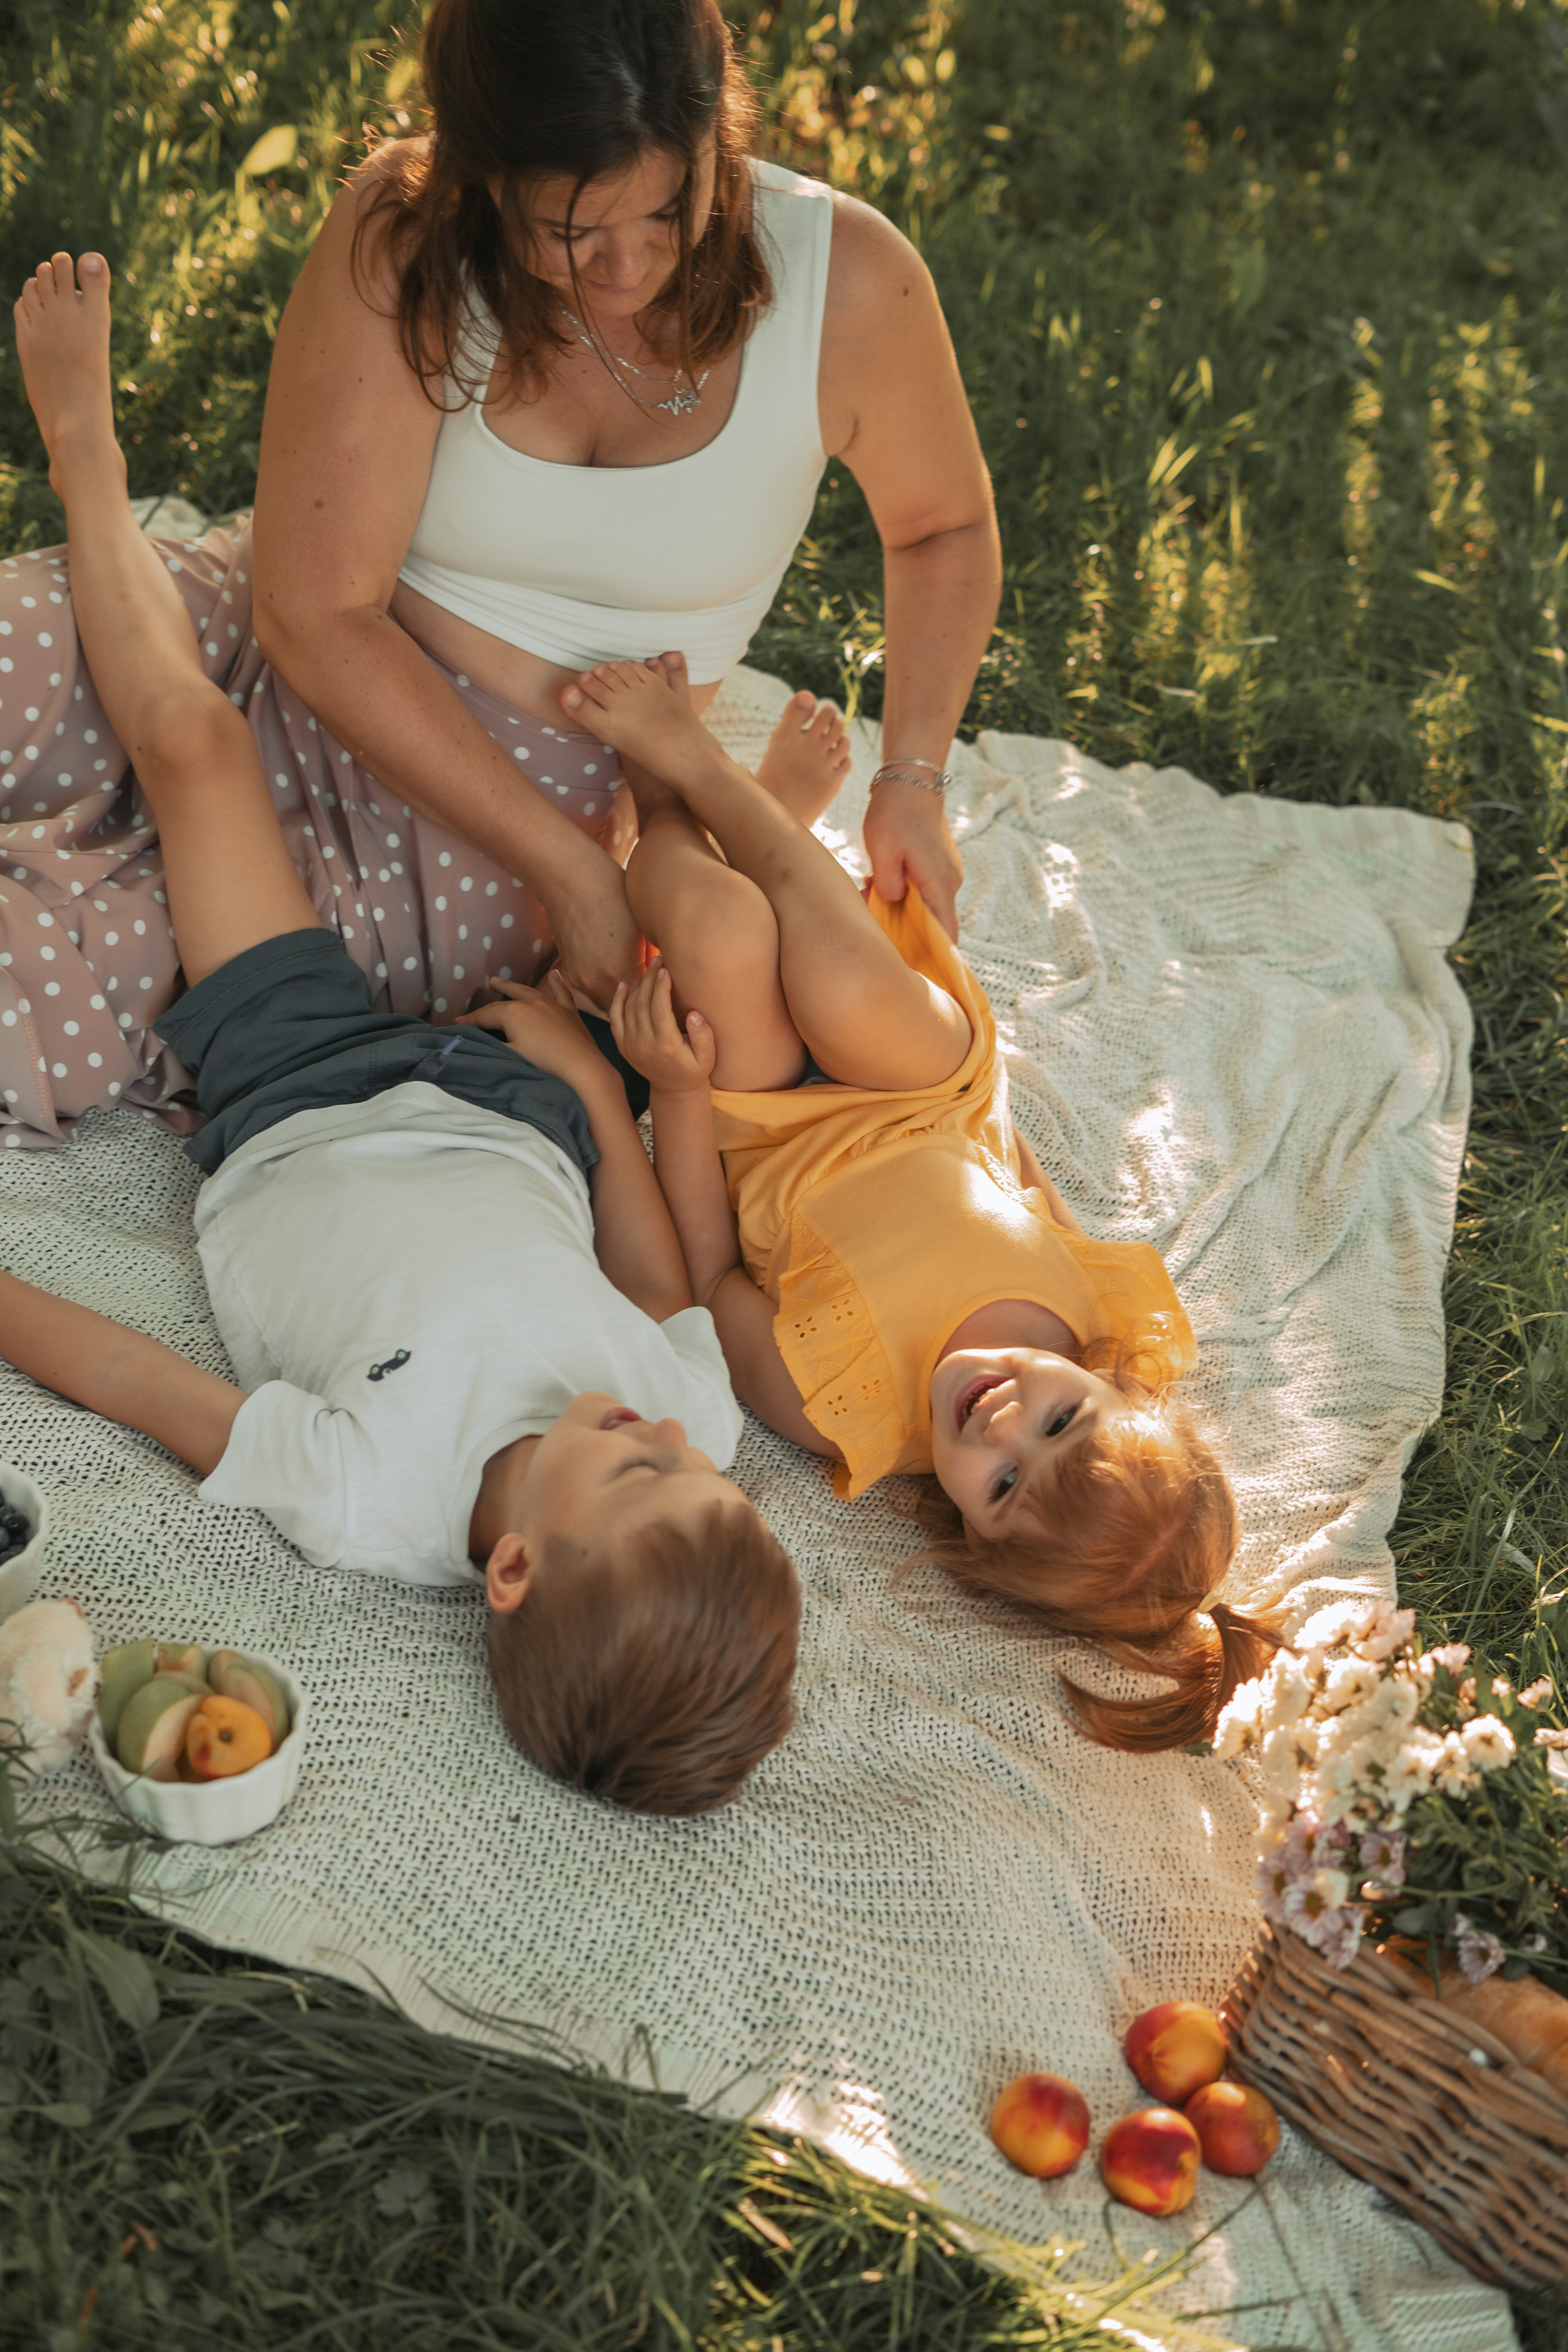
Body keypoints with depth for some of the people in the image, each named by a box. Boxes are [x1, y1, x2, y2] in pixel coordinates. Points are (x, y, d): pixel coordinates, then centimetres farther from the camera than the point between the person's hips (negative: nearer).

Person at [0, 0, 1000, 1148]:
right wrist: (573, 870, -22)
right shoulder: (402, 239, -18)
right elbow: (318, 617, -19)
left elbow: (944, 523, 7)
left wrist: (913, 777, -7)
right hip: (271, 665, 2)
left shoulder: (848, 282, -14)